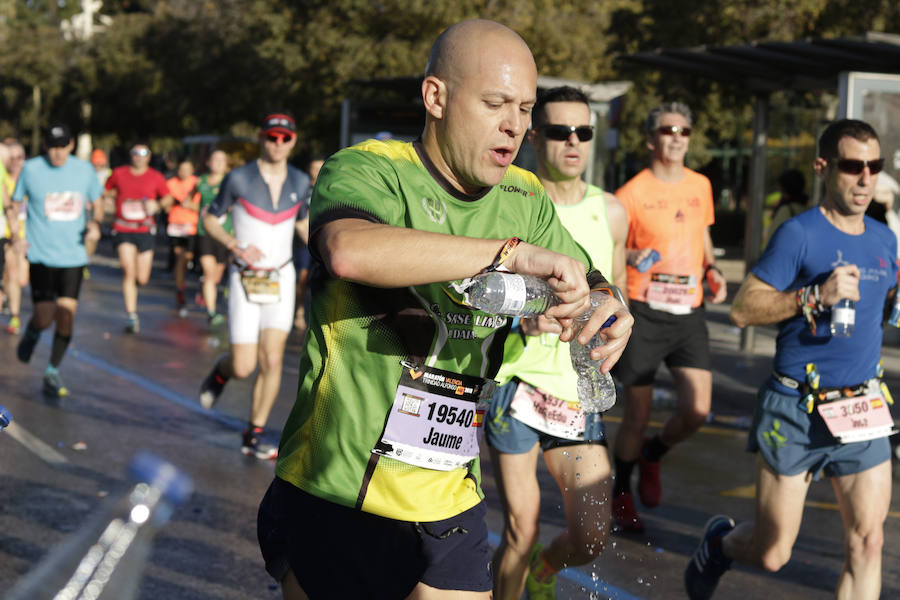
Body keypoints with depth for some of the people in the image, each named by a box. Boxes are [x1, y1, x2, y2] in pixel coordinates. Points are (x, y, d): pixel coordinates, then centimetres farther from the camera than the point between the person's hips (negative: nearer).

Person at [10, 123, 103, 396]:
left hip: (73, 256, 2)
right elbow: (13, 206, 7)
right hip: (41, 255, -2)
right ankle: (31, 334, 27)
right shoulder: (31, 169, -2)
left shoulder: (84, 169, 4)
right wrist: (15, 233, -9)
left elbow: (97, 204, 16)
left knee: (66, 317, -2)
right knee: (44, 317, -10)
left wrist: (95, 223, -5)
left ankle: (52, 372, 14)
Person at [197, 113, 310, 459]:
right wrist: (235, 245, -16)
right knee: (243, 368, -5)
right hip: (245, 281, -3)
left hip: (281, 279, 3)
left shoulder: (300, 182, 1)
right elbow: (210, 219, 1)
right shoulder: (239, 179, -10)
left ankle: (254, 435, 8)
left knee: (272, 361, -6)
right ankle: (221, 370, 33)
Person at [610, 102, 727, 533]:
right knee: (637, 414, 0)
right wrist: (631, 257, -23)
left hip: (688, 313, 4)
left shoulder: (700, 186, 10)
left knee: (697, 410, -6)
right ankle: (621, 493, 23)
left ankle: (652, 456, 26)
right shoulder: (632, 193, -7)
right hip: (645, 314, -4)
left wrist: (712, 269, 5)